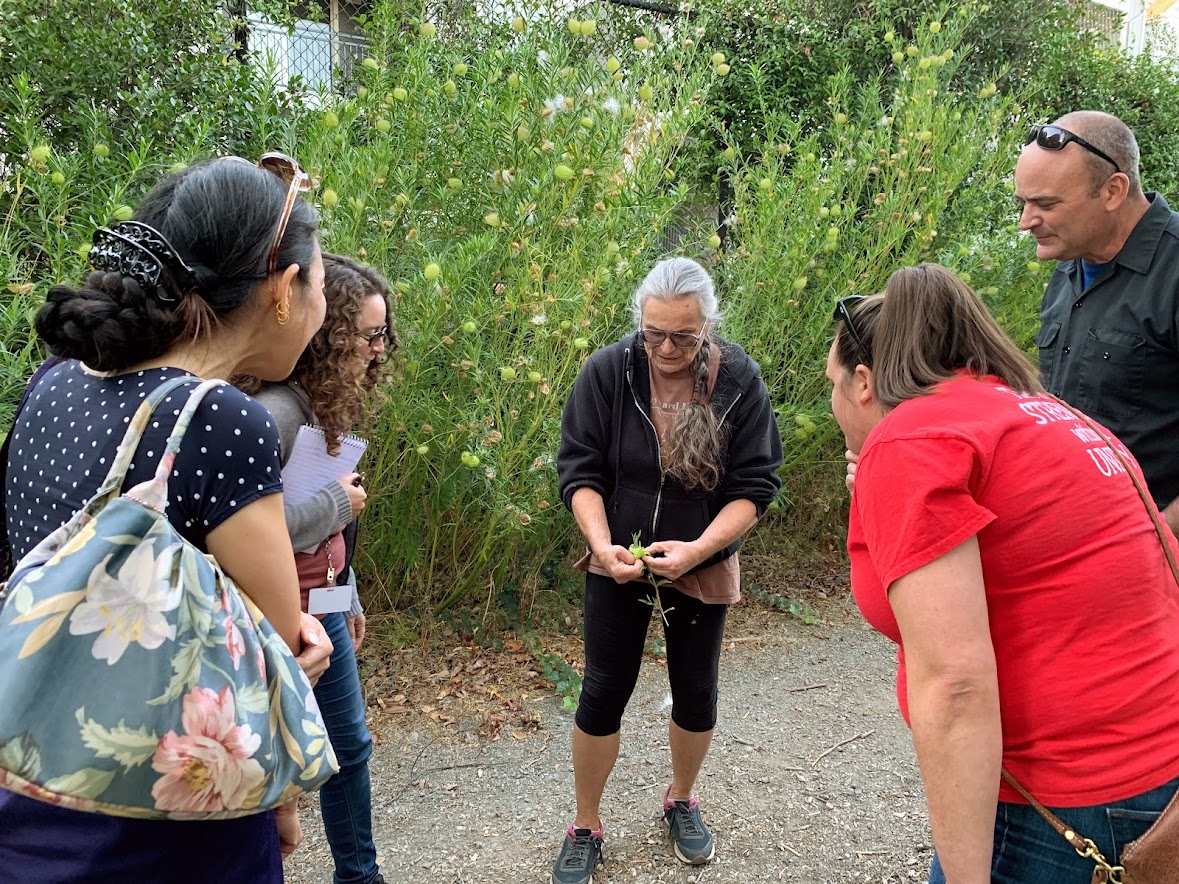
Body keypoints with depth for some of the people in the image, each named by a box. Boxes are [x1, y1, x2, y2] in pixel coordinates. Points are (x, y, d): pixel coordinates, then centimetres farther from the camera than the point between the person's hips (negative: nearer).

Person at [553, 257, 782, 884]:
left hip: (702, 567, 1)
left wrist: (695, 549, -25)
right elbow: (579, 471, -10)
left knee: (695, 692, 14)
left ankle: (681, 802, 42)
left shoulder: (739, 381, -15)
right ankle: (586, 828, 25)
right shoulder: (607, 371, -14)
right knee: (602, 693, 5)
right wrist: (603, 545, -24)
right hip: (617, 565, 0)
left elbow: (753, 487, -13)